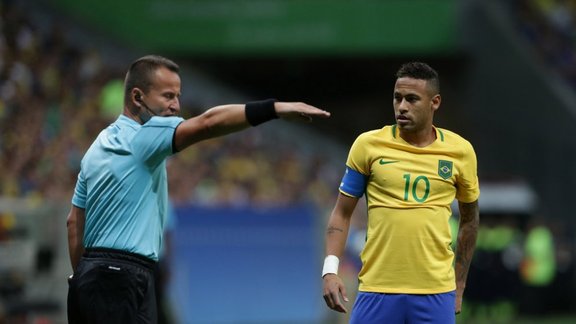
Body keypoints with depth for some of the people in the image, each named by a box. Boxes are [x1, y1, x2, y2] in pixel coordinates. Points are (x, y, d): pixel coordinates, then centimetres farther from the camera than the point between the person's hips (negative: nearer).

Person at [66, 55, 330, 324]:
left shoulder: (99, 146, 18)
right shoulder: (143, 135, -10)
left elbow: (74, 221, 21)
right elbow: (207, 123, -25)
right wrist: (275, 108, -30)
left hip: (89, 277, 10)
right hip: (123, 281, -10)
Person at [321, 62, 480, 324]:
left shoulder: (460, 151, 3)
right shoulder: (368, 145, -1)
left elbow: (469, 219, 16)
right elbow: (342, 213, 5)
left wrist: (459, 285, 15)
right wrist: (330, 269, -9)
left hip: (436, 293, 1)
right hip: (377, 289, -1)